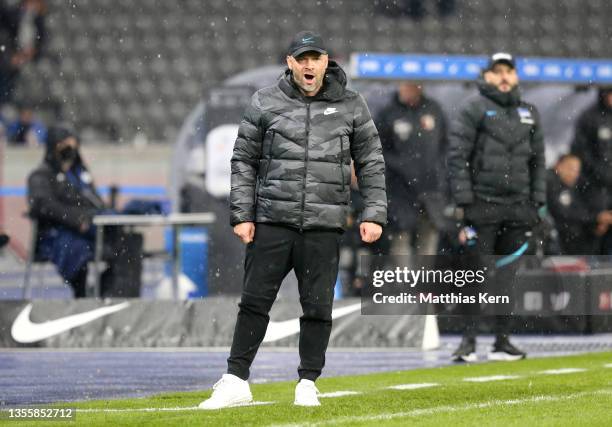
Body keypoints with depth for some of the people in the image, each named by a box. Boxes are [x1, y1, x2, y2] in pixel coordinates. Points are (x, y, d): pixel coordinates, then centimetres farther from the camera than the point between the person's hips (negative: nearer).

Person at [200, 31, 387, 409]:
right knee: (255, 301, 0)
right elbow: (244, 161, 8)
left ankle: (308, 383, 13)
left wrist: (374, 214, 1)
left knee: (318, 306, 3)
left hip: (324, 225, 0)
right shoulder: (266, 103, 4)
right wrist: (242, 215, 1)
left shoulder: (351, 106, 6)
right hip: (272, 221, 0)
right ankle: (236, 381, 5)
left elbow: (371, 163, 10)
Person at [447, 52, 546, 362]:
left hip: (518, 208, 5)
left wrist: (537, 202, 12)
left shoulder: (529, 113, 15)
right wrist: (463, 202, -12)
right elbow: (457, 157, -6)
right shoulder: (474, 110, -2)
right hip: (482, 205, -5)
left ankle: (502, 342, 12)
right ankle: (469, 341, -6)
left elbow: (538, 160, 19)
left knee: (509, 275, 7)